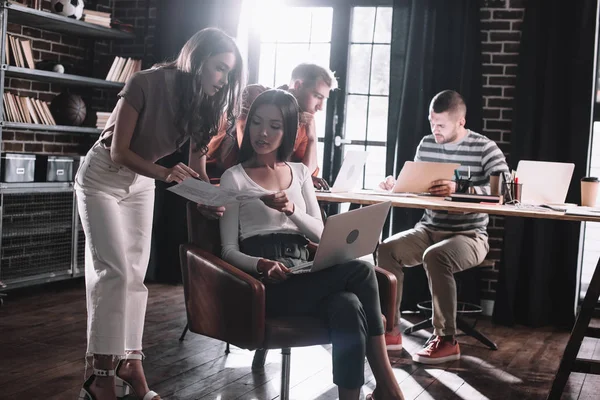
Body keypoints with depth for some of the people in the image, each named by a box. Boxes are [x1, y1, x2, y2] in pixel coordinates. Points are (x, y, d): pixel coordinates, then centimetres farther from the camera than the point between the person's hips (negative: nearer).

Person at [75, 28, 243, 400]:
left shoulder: (205, 102, -11)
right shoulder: (146, 84, -28)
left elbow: (197, 158, -7)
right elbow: (118, 151, -26)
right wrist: (165, 173, -41)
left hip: (140, 182, 6)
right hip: (103, 178, -6)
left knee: (135, 274, 3)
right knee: (115, 271, -13)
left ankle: (131, 365, 8)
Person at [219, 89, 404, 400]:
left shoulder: (300, 173, 18)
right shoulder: (235, 177, 5)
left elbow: (321, 233, 8)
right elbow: (229, 250, -1)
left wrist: (291, 209, -12)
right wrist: (262, 265, -22)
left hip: (303, 272, 4)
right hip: (267, 282, -4)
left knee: (348, 307, -33)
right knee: (361, 271, -28)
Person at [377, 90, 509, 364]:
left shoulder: (485, 149, -8)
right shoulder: (426, 145, 9)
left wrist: (460, 189, -33)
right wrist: (396, 185, -9)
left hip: (469, 236, -5)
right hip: (428, 230, 5)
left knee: (435, 257, -35)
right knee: (386, 249, -21)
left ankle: (446, 340, -21)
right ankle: (390, 332, -13)